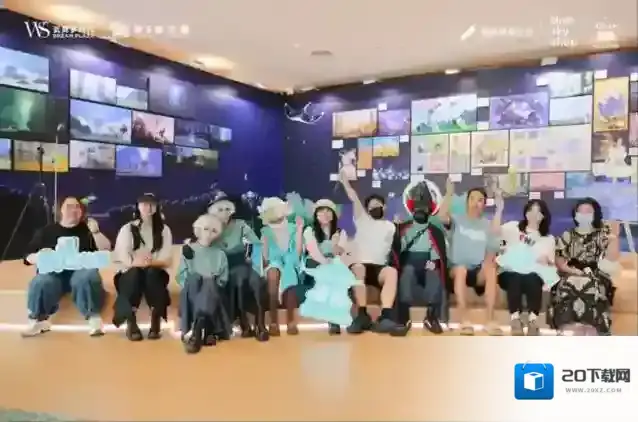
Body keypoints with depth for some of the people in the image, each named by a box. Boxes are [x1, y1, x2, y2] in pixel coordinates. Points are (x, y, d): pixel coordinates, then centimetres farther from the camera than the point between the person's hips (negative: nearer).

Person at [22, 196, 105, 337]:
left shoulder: (86, 229, 20)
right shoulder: (46, 231, 19)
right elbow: (29, 257, 15)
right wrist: (40, 257, -8)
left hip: (80, 270, -1)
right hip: (54, 271, 1)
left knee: (87, 278, -38)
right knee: (40, 283, -34)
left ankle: (93, 318, -33)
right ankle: (39, 320, -14)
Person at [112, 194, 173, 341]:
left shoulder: (164, 230, 9)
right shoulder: (127, 229, 8)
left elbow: (167, 259, -3)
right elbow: (122, 257, -7)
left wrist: (151, 262, -25)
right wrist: (136, 262, -29)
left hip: (155, 274, 0)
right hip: (131, 274, 0)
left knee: (151, 273, -33)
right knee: (135, 273, -34)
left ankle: (156, 322, -27)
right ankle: (131, 323, -29)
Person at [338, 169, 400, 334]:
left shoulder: (390, 226, 25)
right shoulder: (362, 220, 21)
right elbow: (354, 199, 9)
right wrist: (345, 181, -1)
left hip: (379, 267, 1)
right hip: (361, 265, -1)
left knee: (392, 272, -34)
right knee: (357, 268, -37)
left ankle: (386, 317, -45)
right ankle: (362, 315, -35)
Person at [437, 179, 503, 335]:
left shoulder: (488, 224, 13)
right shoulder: (457, 220, 8)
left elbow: (492, 251, -1)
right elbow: (442, 216, -15)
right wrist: (449, 194, -20)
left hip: (479, 272, 2)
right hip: (457, 270, -2)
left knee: (491, 269, -31)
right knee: (461, 269, -36)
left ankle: (490, 321, -30)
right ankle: (464, 321, -35)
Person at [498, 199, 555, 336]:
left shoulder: (548, 238, 21)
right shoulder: (513, 227, 16)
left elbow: (551, 264, 16)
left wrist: (546, 260, -9)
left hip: (534, 275, 1)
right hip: (510, 273, -1)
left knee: (531, 279, -35)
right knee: (515, 278, -36)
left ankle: (532, 319, -32)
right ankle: (515, 318, -33)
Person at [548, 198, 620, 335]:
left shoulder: (603, 234, 13)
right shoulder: (567, 235, 18)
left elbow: (611, 260, -1)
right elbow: (558, 259, 10)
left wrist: (614, 236, -9)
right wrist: (572, 270, -8)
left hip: (596, 278, -1)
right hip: (571, 276, 1)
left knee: (593, 289, -36)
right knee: (566, 288, -33)